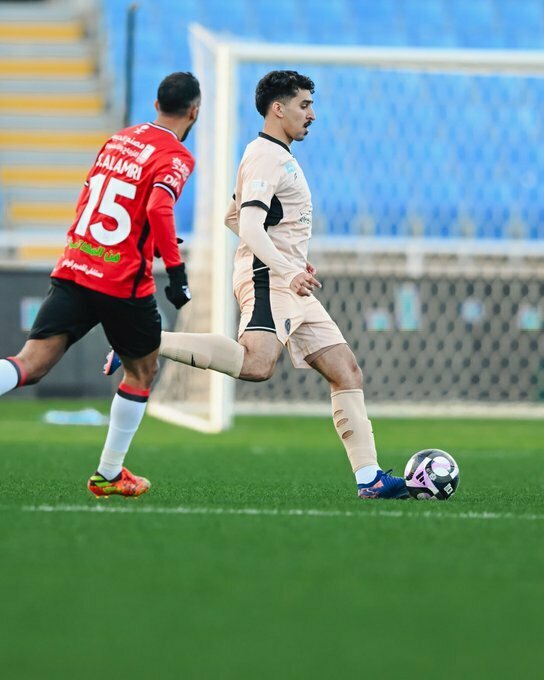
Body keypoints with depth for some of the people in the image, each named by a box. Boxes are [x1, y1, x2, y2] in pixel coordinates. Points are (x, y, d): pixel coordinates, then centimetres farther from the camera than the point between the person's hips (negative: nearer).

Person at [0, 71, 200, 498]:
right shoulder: (175, 158, -5)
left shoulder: (119, 140, 16)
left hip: (73, 270, 5)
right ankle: (109, 475, 19)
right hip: (124, 283, -5)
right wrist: (176, 271, -22)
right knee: (142, 368, 18)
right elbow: (158, 209, -23)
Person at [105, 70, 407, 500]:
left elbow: (232, 217, 34)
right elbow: (249, 229, -21)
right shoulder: (266, 156, -8)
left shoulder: (277, 156, 24)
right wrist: (287, 270, -32)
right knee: (257, 364, -34)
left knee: (347, 372, 6)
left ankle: (369, 477, 4)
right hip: (268, 278, -11)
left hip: (289, 284, 11)